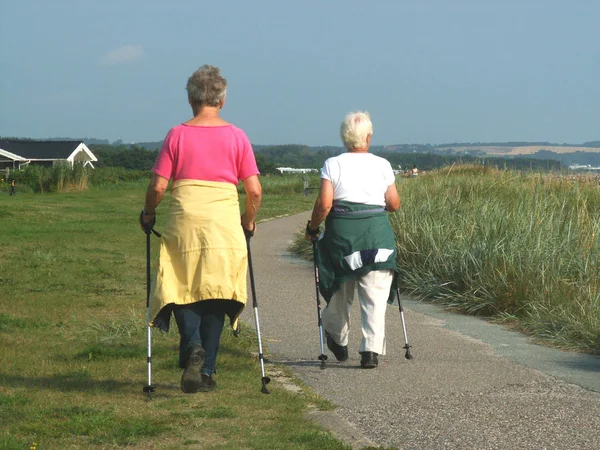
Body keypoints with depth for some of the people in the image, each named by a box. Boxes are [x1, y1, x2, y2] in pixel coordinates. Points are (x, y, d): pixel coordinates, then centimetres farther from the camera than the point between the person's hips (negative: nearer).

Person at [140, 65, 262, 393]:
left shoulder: (177, 135, 2)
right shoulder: (236, 136, 4)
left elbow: (158, 186, -2)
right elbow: (254, 191, 0)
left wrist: (148, 214, 16)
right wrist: (249, 222, 17)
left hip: (184, 221, -1)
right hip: (225, 224, 1)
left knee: (182, 289, 10)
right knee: (215, 294, 9)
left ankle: (192, 346, -17)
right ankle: (205, 372, 8)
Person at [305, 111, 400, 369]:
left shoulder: (332, 165, -1)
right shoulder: (382, 165, 3)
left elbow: (324, 204, -9)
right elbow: (394, 204, 6)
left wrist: (312, 228, 6)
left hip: (342, 231, 0)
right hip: (377, 232, 0)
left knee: (340, 292, 17)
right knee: (375, 297, 0)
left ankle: (338, 342, 34)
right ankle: (371, 350, -9)